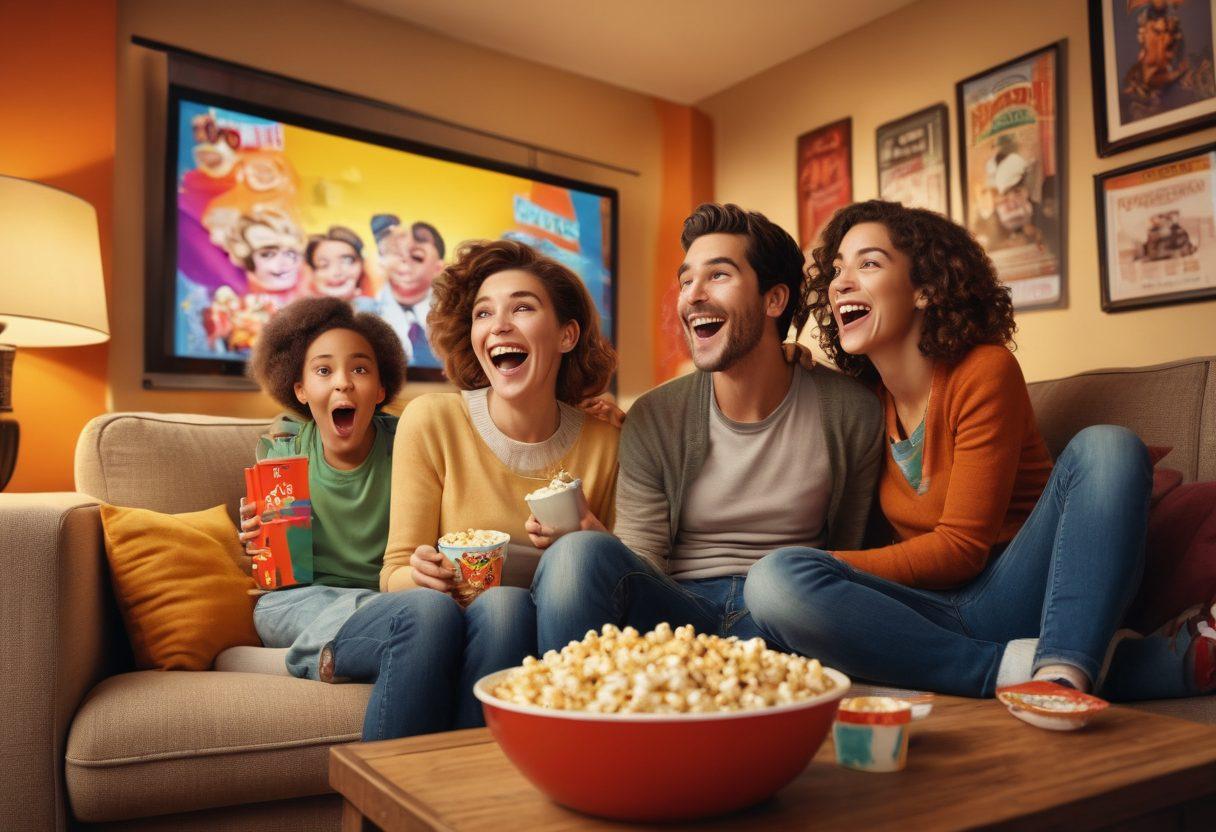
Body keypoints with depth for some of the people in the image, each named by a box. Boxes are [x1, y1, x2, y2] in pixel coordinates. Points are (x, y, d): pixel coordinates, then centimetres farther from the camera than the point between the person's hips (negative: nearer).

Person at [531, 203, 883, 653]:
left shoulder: (852, 413, 0)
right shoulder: (653, 419, 1)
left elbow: (853, 553, 6)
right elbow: (639, 562, -1)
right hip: (679, 610, 1)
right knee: (579, 552, -31)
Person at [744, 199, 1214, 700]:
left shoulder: (984, 371, -8)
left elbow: (959, 548, -12)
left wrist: (832, 565, -15)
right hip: (927, 614, 3)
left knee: (1107, 445, -22)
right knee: (774, 578, -26)